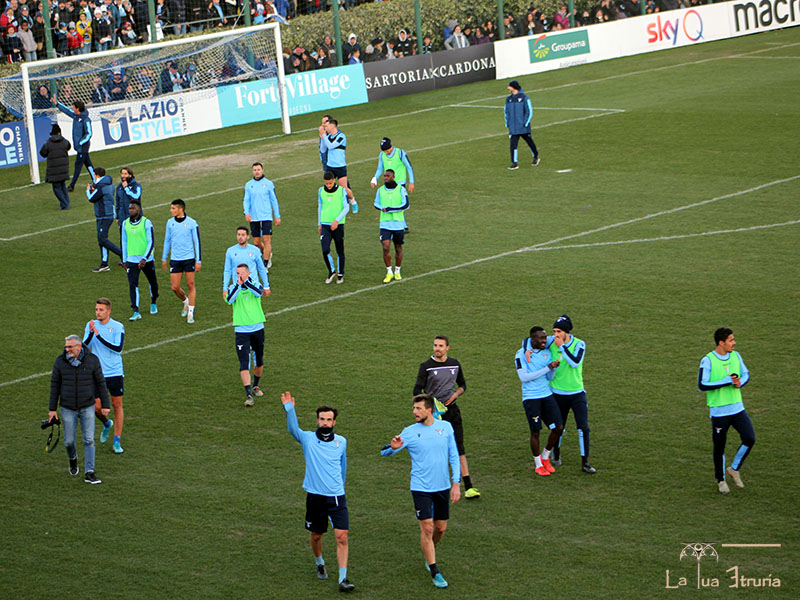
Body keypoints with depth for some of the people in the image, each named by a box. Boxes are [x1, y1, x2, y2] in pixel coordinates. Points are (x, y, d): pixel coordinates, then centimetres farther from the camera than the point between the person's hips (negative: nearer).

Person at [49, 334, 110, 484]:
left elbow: (100, 383, 0)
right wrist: (52, 409, 2)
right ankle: (73, 460, 38)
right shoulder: (60, 362, -6)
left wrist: (105, 405, 0)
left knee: (89, 440, -5)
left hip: (87, 407, -1)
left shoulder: (92, 360, -7)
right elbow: (55, 385, 2)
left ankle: (89, 473, -1)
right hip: (68, 409, 1)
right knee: (69, 441, 5)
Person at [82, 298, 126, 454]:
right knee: (97, 408, -1)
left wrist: (99, 335, -23)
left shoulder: (118, 327, -7)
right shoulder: (91, 325, 2)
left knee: (117, 405, 3)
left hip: (115, 373, -2)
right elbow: (84, 346, -8)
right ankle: (107, 424, 33)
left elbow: (118, 348, -19)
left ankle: (117, 441, 14)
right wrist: (91, 333, -27)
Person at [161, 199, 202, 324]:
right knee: (175, 287, 0)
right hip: (175, 259, 3)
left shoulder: (191, 223, -7)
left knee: (190, 285, -1)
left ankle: (190, 313, 6)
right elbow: (167, 241, 16)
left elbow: (197, 242, -3)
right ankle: (186, 302, 30)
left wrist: (199, 260, -6)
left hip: (189, 259, -3)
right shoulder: (170, 223, 4)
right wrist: (164, 258, 19)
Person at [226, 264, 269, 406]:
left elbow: (259, 293, -22)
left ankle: (255, 386, 40)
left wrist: (245, 281, -26)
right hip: (241, 330, -2)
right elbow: (229, 300, -19)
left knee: (259, 361, 16)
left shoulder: (255, 285, 1)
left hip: (257, 328, 2)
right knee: (244, 364, -12)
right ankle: (249, 395, -16)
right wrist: (238, 284, -25)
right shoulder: (233, 288, 1)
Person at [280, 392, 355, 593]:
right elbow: (293, 429, -21)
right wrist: (289, 409, -37)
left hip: (337, 497, 1)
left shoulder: (341, 441, 7)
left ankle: (343, 579, -10)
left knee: (342, 537, -10)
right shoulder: (308, 439, -1)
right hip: (315, 497, -1)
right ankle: (320, 563, 43)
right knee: (316, 535, 13)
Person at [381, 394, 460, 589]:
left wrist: (456, 483, 1)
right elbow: (384, 452, -6)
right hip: (421, 487, -3)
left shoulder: (445, 427, 1)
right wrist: (393, 447, -30)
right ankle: (435, 572, -2)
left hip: (442, 486, 3)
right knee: (427, 528, -9)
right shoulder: (409, 432, -6)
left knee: (440, 528, 10)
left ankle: (429, 555, 39)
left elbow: (454, 456, 7)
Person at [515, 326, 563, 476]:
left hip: (547, 395, 5)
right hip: (531, 398, -5)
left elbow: (549, 378, 11)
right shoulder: (521, 354, -9)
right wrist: (547, 368, -21)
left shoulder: (547, 353, 8)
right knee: (535, 432, -1)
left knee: (558, 427, 1)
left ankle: (545, 458, 22)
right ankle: (538, 465, 16)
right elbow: (523, 377, -19)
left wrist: (554, 368, -12)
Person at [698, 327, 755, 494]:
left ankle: (734, 469, 14)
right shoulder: (707, 360, -13)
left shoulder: (736, 356, 5)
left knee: (750, 439, -9)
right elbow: (701, 385, -18)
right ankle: (721, 480, 25)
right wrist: (726, 381, -21)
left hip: (737, 408, 5)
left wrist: (740, 382, -8)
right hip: (718, 411, -5)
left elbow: (746, 374, 16)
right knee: (719, 447, 4)